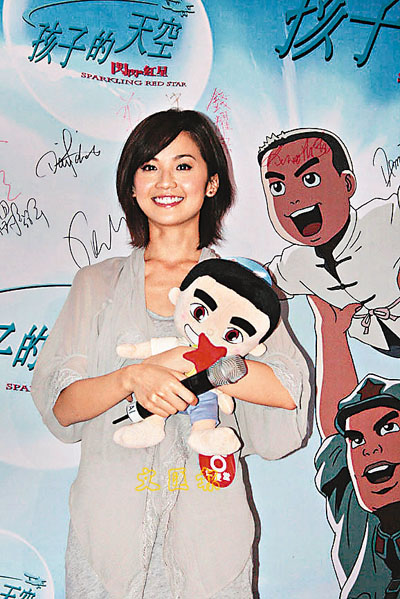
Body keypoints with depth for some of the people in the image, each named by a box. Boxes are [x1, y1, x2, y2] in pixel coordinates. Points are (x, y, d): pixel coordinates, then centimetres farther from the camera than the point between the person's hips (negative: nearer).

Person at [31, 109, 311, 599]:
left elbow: (290, 390, -9)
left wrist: (188, 364, -19)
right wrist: (131, 378, -21)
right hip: (112, 519, 1)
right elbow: (59, 405, -3)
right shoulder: (97, 283, 5)